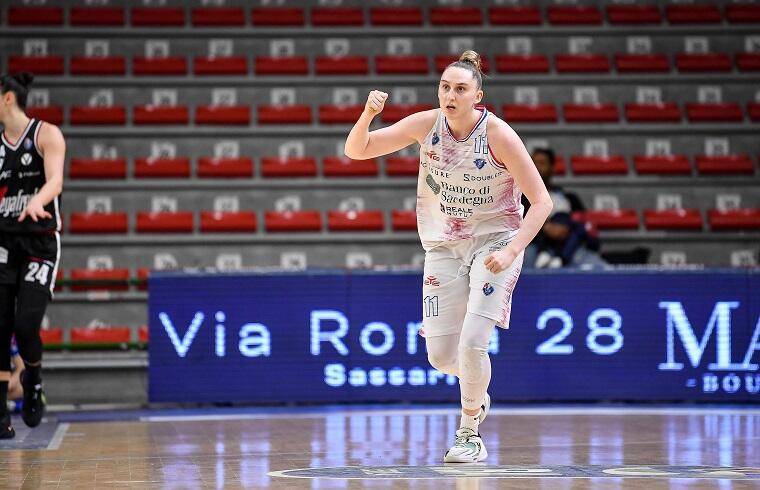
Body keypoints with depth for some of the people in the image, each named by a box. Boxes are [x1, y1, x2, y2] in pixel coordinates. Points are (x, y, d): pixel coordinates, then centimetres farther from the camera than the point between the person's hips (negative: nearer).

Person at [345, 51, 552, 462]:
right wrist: (368, 114, -25)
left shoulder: (499, 135, -19)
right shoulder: (426, 125, -10)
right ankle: (477, 395, 36)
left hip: (494, 242, -4)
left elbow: (541, 201, -16)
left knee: (472, 343, -19)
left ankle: (469, 432, 3)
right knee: (441, 356, 0)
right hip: (443, 246, 4)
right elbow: (356, 151, -4)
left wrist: (511, 251, -28)